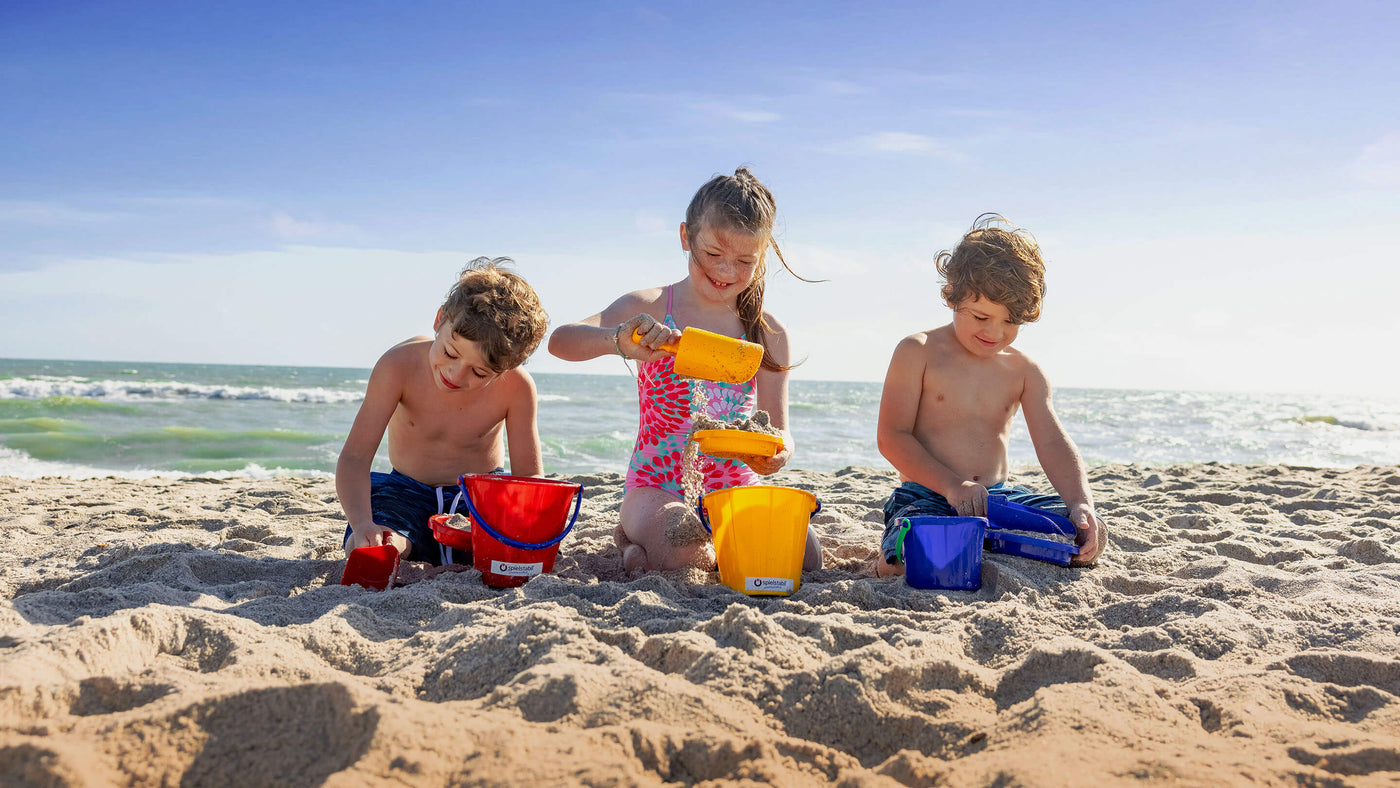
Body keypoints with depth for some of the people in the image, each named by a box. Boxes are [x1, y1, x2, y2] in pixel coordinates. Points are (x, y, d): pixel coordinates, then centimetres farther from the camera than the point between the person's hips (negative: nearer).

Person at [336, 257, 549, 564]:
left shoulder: (516, 388, -24)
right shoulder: (400, 365, -24)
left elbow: (529, 478, -16)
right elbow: (354, 458, -24)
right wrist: (362, 523, -44)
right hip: (408, 491, 0)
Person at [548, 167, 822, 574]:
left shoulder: (768, 334, 5)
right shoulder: (650, 310, -3)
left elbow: (778, 428, 4)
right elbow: (560, 341, -18)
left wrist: (776, 452, -21)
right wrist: (620, 341, -39)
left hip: (735, 491, 4)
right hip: (657, 487, -4)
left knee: (804, 553, -21)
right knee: (681, 547, -36)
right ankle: (638, 531, 0)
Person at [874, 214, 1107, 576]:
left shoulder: (1024, 371, 9)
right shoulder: (917, 353, -4)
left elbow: (1053, 443, 0)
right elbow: (892, 437, -9)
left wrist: (1081, 503, -20)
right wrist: (952, 485, -23)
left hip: (1001, 495, 5)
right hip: (927, 497, -5)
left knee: (1091, 535, -15)